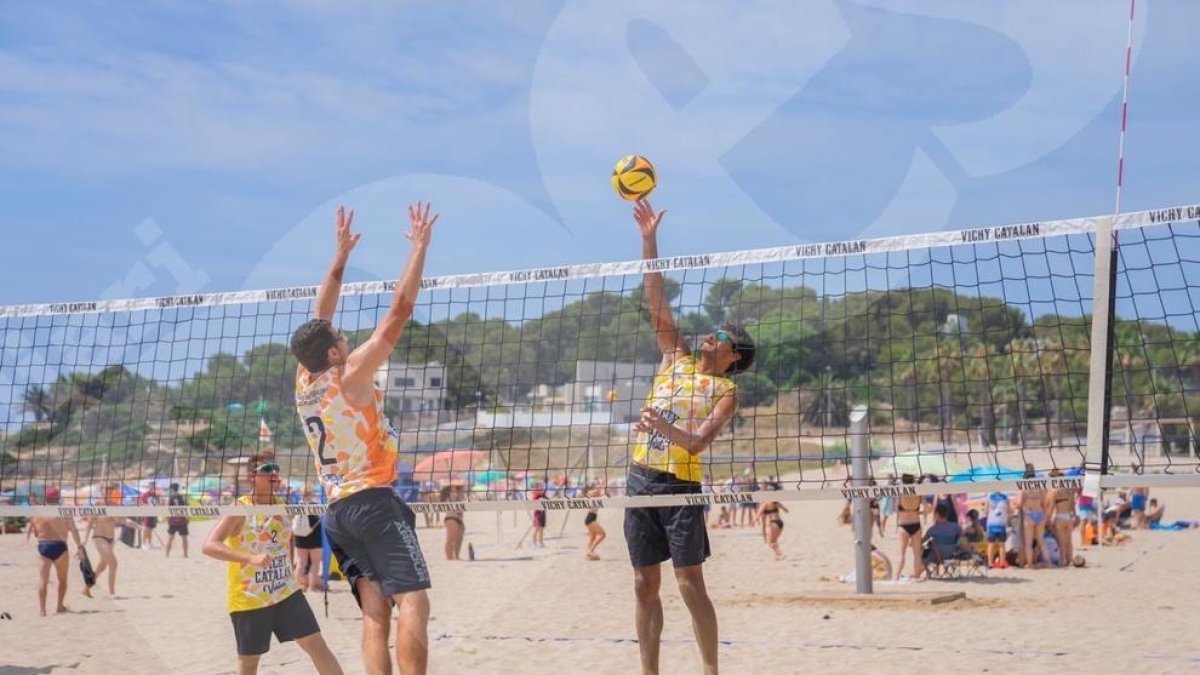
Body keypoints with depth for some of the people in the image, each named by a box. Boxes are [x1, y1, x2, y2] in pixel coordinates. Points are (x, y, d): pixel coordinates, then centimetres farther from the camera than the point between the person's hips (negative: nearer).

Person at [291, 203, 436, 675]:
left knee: (375, 613, 2)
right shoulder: (350, 376, -9)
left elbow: (320, 320, 20)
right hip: (374, 502, -8)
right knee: (412, 603, -14)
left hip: (337, 511, 8)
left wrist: (340, 257, 23)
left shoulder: (304, 381, 8)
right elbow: (399, 311, -11)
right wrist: (420, 247, -5)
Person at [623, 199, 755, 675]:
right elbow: (656, 301, 8)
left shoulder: (725, 391, 0)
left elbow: (698, 442, -14)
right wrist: (649, 239, 3)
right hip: (641, 478, 5)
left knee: (690, 585, -6)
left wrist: (664, 427, -33)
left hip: (680, 484, -5)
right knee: (645, 585, 7)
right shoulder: (676, 357, 13)